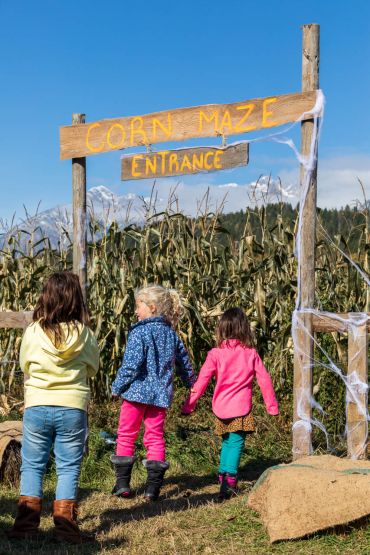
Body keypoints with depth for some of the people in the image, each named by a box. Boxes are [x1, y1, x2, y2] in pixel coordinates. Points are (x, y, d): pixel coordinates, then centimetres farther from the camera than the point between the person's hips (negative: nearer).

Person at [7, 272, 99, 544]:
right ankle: (65, 526, 9)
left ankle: (26, 524, 11)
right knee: (68, 468, 9)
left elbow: (24, 366, 9)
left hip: (36, 406, 1)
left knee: (32, 466, 12)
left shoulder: (33, 331, -5)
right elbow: (93, 368, 8)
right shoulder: (84, 333, -6)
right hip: (72, 407, 0)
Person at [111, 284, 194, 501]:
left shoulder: (139, 332, -13)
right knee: (156, 437, 10)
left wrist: (117, 387, -8)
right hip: (161, 394, 5)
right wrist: (192, 384, 33)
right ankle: (154, 486, 6)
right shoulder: (171, 333, 8)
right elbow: (184, 363, 18)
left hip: (136, 392, -5)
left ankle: (123, 483, 11)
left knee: (126, 436, 9)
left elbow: (131, 365, -19)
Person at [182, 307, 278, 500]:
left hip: (221, 408, 1)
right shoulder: (251, 353, -1)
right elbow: (264, 380, 1)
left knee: (227, 442, 20)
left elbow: (202, 381, -4)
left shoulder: (215, 354, -4)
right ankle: (230, 477, -16)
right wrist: (272, 405, 11)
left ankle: (223, 475, 24)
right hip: (241, 409, -1)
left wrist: (188, 405, 3)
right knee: (236, 443, 0)